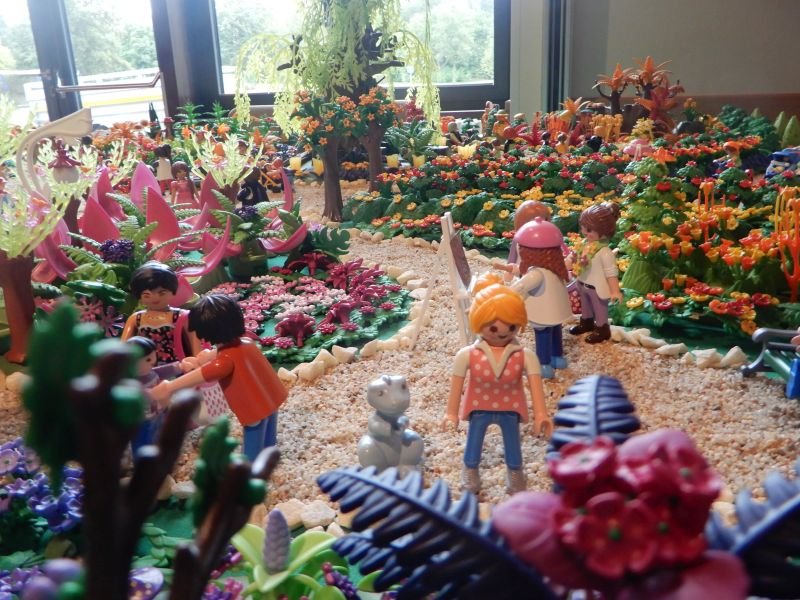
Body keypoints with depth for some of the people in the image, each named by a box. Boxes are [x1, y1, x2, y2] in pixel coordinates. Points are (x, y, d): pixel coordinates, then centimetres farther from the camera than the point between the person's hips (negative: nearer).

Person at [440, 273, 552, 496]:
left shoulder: (525, 356, -23)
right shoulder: (467, 355, -24)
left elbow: (536, 385, -22)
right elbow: (457, 385, -16)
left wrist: (541, 414, -28)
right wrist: (451, 413, -11)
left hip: (510, 408, 0)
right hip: (478, 408, 0)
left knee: (512, 443, 22)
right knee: (473, 442, 21)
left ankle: (515, 473, 49)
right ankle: (470, 472, 48)